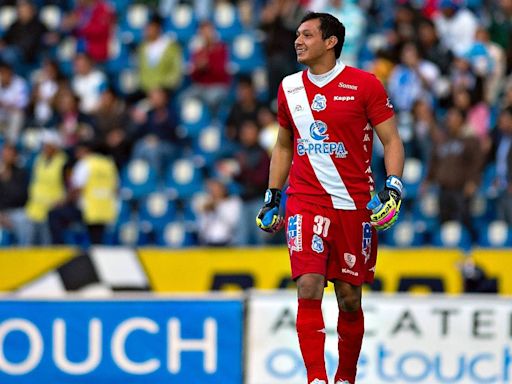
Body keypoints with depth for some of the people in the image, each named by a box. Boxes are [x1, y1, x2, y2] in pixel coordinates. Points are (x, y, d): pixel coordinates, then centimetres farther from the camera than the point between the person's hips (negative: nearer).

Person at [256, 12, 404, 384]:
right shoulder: (289, 88, 10)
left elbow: (392, 140, -1)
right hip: (305, 202, 2)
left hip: (354, 203, -2)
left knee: (350, 298, 5)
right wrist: (272, 197, 17)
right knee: (309, 289, -14)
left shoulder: (365, 85, -3)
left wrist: (393, 187, -14)